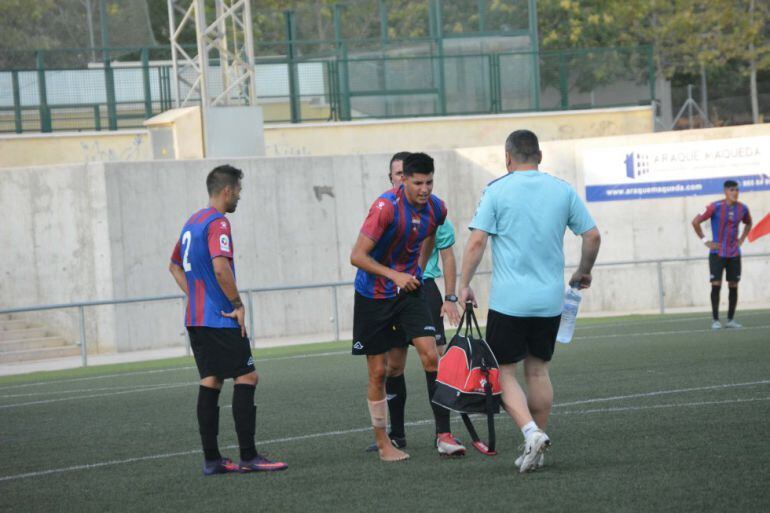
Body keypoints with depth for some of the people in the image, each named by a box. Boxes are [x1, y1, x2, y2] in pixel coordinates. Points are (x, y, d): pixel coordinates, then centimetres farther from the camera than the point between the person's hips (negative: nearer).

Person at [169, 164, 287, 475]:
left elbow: (175, 265, 27)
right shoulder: (217, 223, -13)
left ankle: (211, 459, 8)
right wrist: (238, 304, -16)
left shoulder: (192, 222, 16)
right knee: (246, 378, -6)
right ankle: (248, 457, -9)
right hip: (220, 319, -9)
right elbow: (221, 267, -26)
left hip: (195, 318, 9)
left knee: (210, 382, 9)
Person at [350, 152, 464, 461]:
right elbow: (357, 256, -22)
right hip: (373, 295, -4)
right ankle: (382, 443, 14)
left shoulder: (436, 209, -4)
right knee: (378, 371, 2)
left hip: (409, 289, 4)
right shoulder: (386, 207, -22)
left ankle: (443, 435, -9)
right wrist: (394, 274, -27)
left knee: (431, 357, -12)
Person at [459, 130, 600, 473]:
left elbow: (477, 241, -10)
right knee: (538, 371, 14)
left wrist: (464, 284, -1)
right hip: (550, 300, 4)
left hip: (509, 301, -4)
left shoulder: (497, 191, -4)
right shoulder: (563, 190, 6)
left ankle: (531, 433, -18)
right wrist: (583, 272, 23)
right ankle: (536, 453, 15)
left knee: (504, 373, 4)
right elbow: (592, 236, 7)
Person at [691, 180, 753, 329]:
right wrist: (705, 241, -8)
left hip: (734, 254, 4)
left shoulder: (742, 208, 1)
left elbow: (748, 223, 23)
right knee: (716, 285, -8)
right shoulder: (715, 207, -12)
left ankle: (731, 319, 12)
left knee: (734, 286, 4)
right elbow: (695, 222, -9)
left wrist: (741, 240, 11)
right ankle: (715, 320, -1)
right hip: (717, 253, -4)